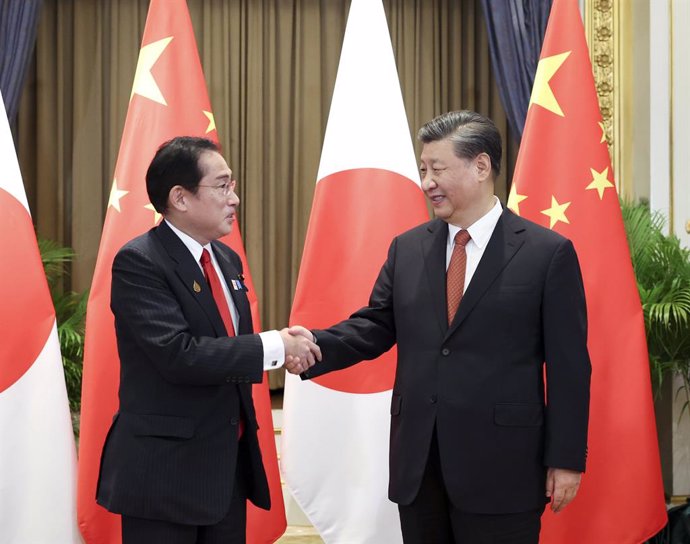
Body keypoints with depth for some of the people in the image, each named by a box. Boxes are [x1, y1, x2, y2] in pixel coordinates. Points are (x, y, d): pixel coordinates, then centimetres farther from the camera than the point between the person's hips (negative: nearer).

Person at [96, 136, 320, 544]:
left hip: (231, 460, 8)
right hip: (166, 467, -7)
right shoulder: (138, 262, -15)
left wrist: (286, 348, -2)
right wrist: (272, 346, -20)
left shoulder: (227, 259, 11)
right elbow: (179, 354, -25)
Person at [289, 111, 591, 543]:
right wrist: (317, 346, -12)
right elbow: (375, 326, 8)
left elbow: (568, 365, -5)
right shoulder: (407, 249, 9)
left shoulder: (548, 253, -5)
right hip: (417, 461, 4)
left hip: (501, 466, -4)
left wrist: (566, 459, -7)